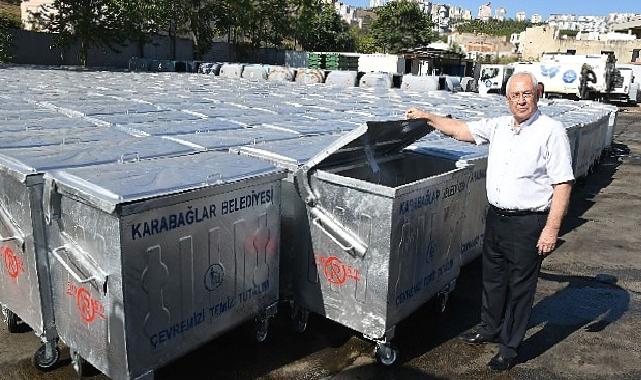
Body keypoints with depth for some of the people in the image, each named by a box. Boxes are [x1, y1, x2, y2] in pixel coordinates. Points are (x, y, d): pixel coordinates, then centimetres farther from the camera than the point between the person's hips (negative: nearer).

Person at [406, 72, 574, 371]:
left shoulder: (551, 131, -12)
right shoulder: (498, 127, 6)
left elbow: (563, 184, -15)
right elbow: (462, 130, 15)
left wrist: (552, 228, -18)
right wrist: (427, 117, 12)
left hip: (529, 223, -6)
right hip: (496, 217, 6)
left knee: (520, 286, 6)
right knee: (492, 278, 20)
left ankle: (510, 348, 23)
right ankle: (490, 329, 40)